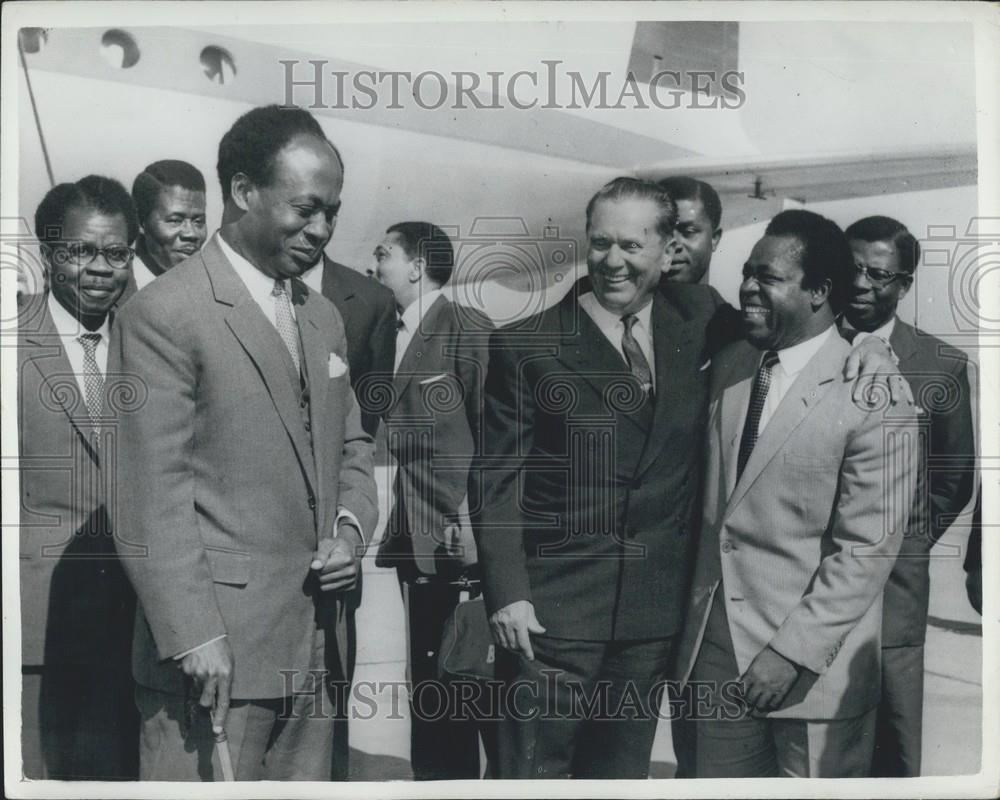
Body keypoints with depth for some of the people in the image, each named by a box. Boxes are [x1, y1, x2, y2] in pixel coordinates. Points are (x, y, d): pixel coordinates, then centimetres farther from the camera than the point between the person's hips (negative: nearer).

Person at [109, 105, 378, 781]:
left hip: (320, 642, 7)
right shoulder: (163, 314, -9)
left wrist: (353, 524, 2)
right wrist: (195, 637, -15)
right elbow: (150, 494, -13)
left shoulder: (324, 317, 15)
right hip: (216, 648, -6)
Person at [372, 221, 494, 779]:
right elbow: (388, 434, 12)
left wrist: (475, 525, -15)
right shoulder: (391, 335, 14)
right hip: (412, 535, 7)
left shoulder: (469, 329, -7)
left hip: (454, 538, -7)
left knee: (452, 683, 1)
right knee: (426, 678, 15)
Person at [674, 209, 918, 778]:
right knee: (717, 776, 15)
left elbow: (867, 549, -15)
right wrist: (696, 617, 8)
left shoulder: (875, 399, -14)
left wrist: (793, 651, -16)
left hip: (813, 663, -5)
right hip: (717, 647, 5)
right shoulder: (729, 368, 5)